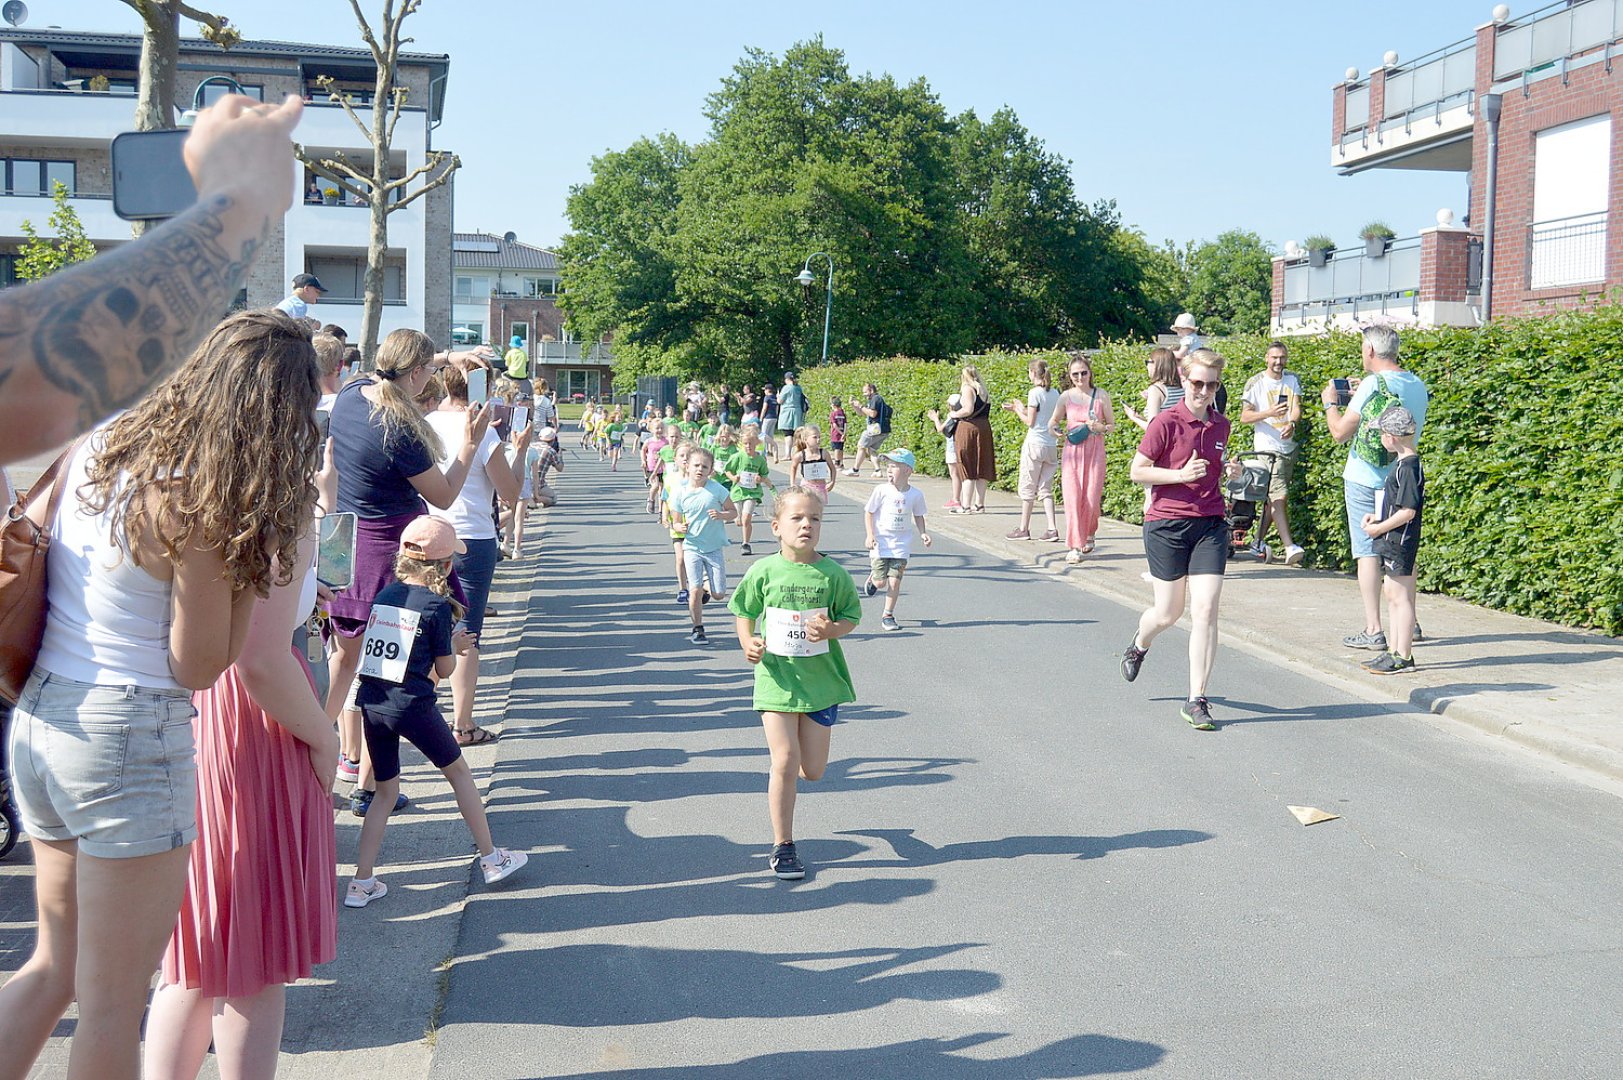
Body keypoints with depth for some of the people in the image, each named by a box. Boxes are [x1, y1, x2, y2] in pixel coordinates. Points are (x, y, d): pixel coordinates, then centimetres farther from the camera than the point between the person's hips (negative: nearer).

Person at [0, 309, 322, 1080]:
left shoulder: (95, 448, 4)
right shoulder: (202, 507, -17)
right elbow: (198, 666, -11)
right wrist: (255, 565, -7)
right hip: (130, 735, -8)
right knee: (114, 998, 7)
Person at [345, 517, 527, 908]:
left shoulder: (384, 594, 9)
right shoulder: (437, 605, -8)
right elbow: (445, 669, -2)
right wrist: (455, 645, 18)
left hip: (372, 703, 5)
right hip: (412, 705, -5)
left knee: (386, 790, 17)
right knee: (458, 771, 15)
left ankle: (362, 882, 12)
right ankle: (491, 858, 24)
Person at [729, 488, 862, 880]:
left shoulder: (833, 573, -5)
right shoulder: (764, 571, -6)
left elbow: (852, 615, 4)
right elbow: (744, 613, 7)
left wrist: (831, 629, -16)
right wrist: (748, 642, -10)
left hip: (820, 679, 2)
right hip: (777, 677, -2)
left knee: (812, 771, 8)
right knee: (785, 763, -7)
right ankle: (783, 847, 8)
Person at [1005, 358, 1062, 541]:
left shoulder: (1035, 393, -11)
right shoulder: (1055, 393, 9)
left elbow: (1030, 422, -11)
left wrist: (1019, 411, 7)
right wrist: (1020, 408, 19)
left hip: (1035, 444, -6)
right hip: (1051, 446, 6)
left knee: (1028, 488, 4)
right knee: (1046, 489, 10)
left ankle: (1023, 529, 11)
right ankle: (1052, 529, -1)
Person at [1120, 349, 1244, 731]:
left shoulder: (1220, 425, 9)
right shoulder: (1167, 423, -9)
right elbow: (1138, 471, -7)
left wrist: (1229, 470, 4)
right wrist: (1181, 474, -18)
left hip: (1210, 526, 4)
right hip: (1167, 524, -4)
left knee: (1206, 610, -7)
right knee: (1169, 613, 7)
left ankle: (1196, 701, -1)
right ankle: (1138, 646, 45)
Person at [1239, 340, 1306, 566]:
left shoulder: (1292, 380, 10)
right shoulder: (1255, 383, -3)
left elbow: (1297, 407, -2)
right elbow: (1245, 416, -6)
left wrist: (1292, 423, -24)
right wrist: (1269, 413, -22)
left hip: (1289, 447, 5)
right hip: (1267, 448, -5)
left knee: (1273, 498, 10)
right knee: (1278, 497, -14)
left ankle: (1258, 542, 21)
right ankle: (1290, 547, -19)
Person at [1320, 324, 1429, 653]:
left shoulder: (1373, 383, -15)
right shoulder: (1418, 386, 6)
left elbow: (1340, 432, -15)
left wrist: (1331, 403, 4)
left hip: (1365, 481, -6)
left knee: (1368, 552, -3)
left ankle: (1373, 631, -3)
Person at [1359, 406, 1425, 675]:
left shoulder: (1408, 467, -19)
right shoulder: (1403, 463, 12)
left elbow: (1408, 511, -22)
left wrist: (1378, 528, -14)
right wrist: (1377, 516, 11)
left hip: (1400, 542, -10)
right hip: (1392, 543, 10)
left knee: (1400, 597, -4)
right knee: (1394, 597, 14)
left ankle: (1404, 657, 2)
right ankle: (1395, 652, 21)